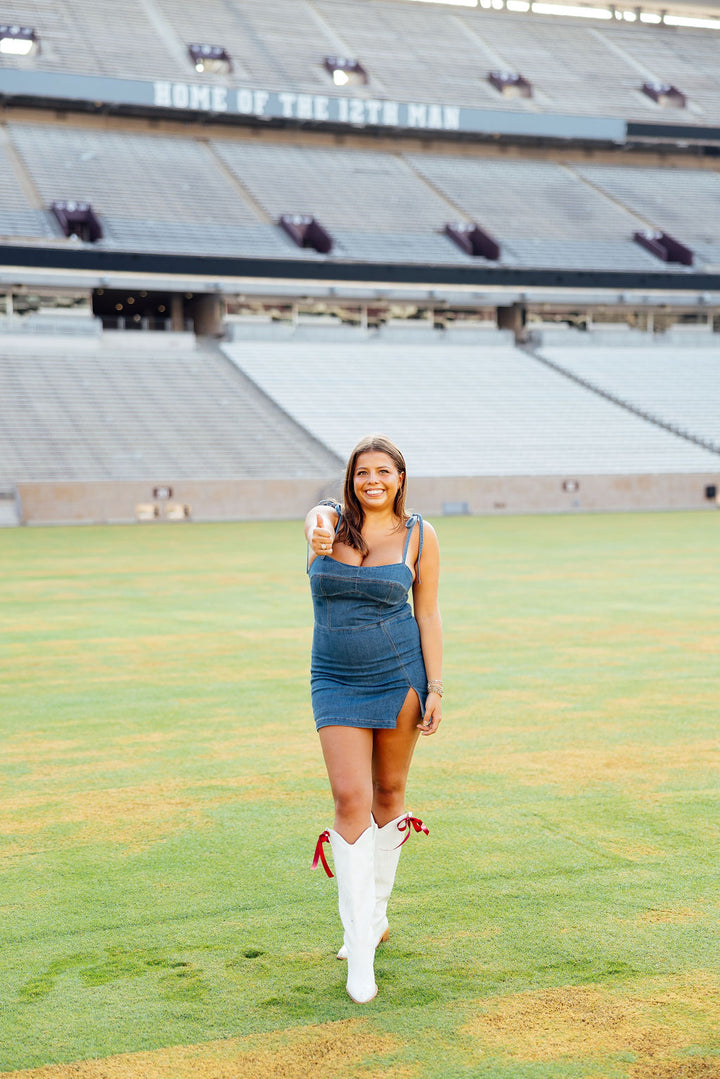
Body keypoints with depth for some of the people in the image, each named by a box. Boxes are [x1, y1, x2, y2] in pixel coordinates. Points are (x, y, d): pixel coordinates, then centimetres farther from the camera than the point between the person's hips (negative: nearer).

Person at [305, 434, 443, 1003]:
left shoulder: (419, 535, -2)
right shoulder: (331, 520, -2)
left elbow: (428, 614, 1)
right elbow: (317, 522, -28)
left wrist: (435, 690, -3)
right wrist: (318, 537, -53)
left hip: (399, 674, 0)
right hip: (337, 680, 0)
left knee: (389, 791, 10)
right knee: (350, 797, -11)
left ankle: (375, 914, 31)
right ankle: (361, 945, -6)